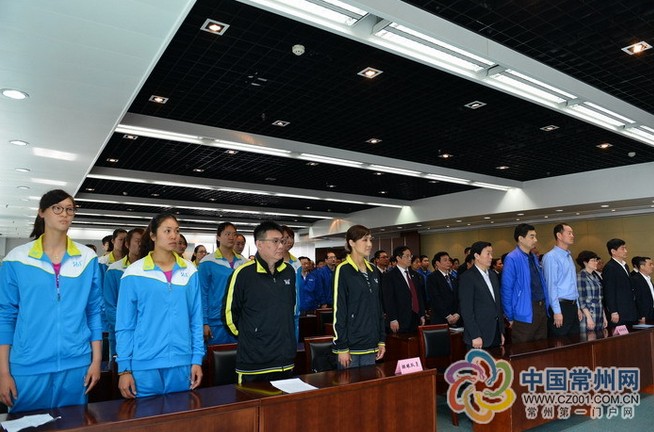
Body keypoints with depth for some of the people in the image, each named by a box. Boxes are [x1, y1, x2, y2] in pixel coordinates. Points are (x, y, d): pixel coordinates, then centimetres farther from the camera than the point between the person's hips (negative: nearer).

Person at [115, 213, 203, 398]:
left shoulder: (190, 271, 2)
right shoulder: (134, 274, -4)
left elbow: (196, 320, 4)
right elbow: (124, 325, -2)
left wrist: (197, 359, 2)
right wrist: (124, 368, -3)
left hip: (182, 363, 2)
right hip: (145, 365, -2)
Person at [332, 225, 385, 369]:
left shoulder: (374, 271, 10)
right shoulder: (343, 270, -10)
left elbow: (379, 308, 14)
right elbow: (338, 311, -12)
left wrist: (382, 340, 11)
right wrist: (342, 348, -14)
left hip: (371, 345, 6)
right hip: (350, 345, -6)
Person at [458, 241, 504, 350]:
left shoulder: (493, 275, 13)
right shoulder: (467, 277, -11)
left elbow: (498, 304, 17)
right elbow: (466, 310, -14)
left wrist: (501, 331, 14)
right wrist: (475, 336, -16)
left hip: (496, 335, 7)